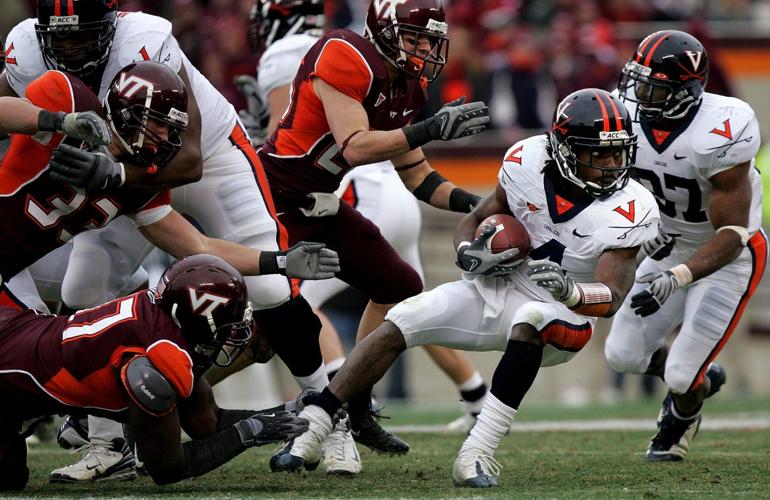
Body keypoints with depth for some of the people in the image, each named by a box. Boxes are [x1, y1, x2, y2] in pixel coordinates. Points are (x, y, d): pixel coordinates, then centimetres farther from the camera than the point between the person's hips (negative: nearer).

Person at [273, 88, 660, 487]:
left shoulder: (631, 211, -20)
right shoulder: (529, 162, -8)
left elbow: (611, 298, -24)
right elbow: (475, 221, 6)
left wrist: (570, 291, -45)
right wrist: (469, 253, -17)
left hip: (564, 321, -4)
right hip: (494, 291, 4)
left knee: (530, 320, -38)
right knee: (399, 324, -11)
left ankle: (477, 455, -41)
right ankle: (309, 428, -7)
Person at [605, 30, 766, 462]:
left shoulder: (719, 133, -34)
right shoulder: (629, 114, -17)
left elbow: (731, 234, -31)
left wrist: (676, 279, -43)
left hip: (727, 256, -6)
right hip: (670, 248, 6)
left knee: (682, 377, -8)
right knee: (623, 356, 6)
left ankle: (683, 416, 31)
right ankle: (703, 379, 37)